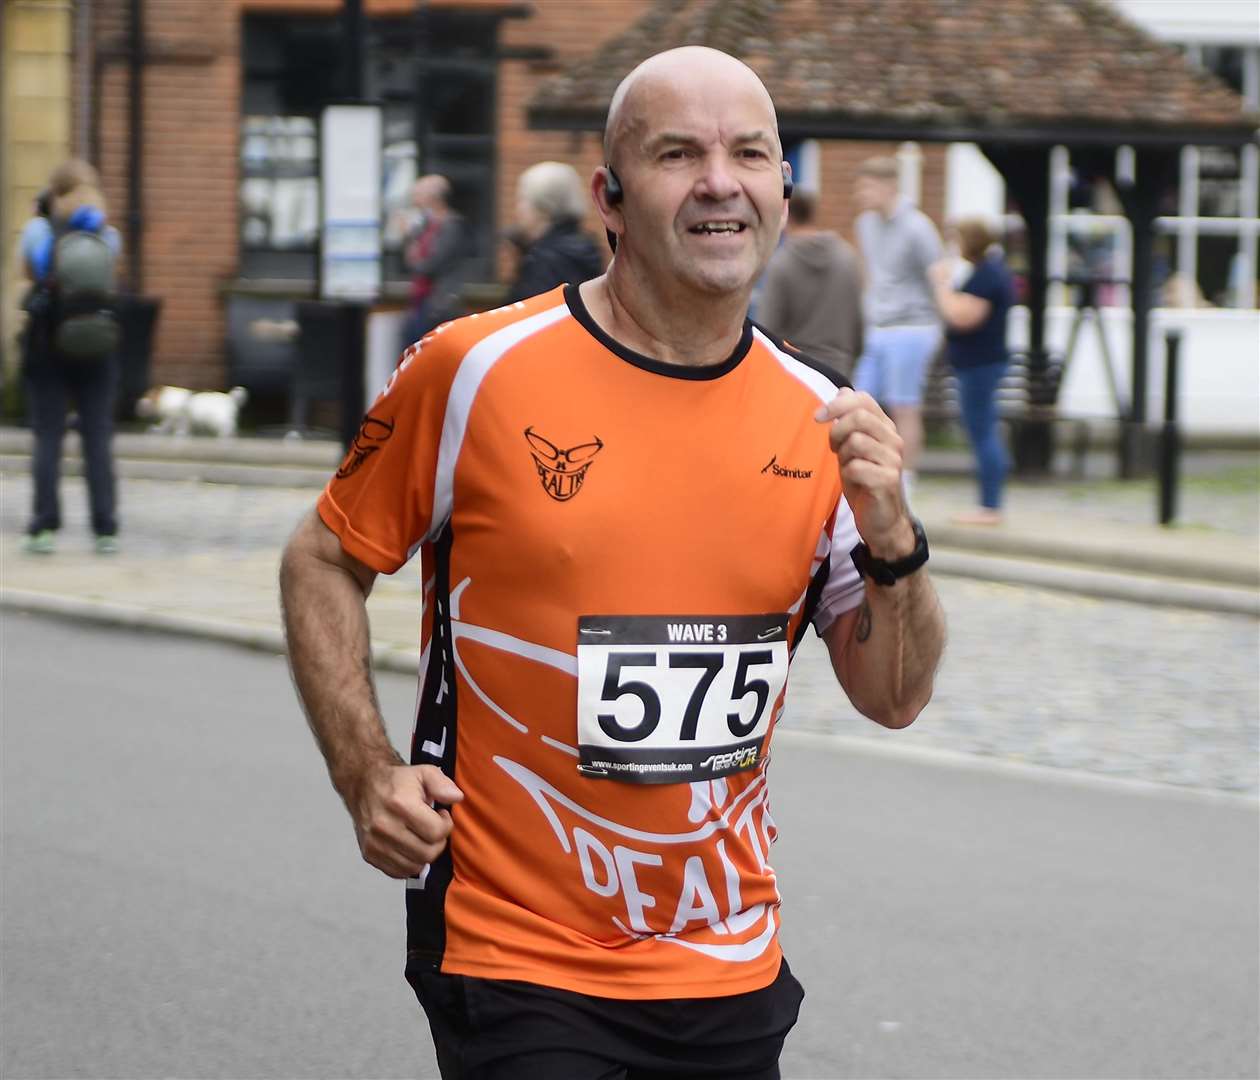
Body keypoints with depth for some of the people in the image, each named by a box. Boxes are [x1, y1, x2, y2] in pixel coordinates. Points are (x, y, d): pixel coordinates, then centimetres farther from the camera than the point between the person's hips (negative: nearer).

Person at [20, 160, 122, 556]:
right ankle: (105, 529, 1)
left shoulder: (39, 229, -4)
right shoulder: (107, 236, 0)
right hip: (95, 346, 1)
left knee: (47, 437, 1)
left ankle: (45, 526, -4)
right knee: (98, 438, 4)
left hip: (46, 344, -1)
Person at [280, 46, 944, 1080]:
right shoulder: (475, 371, -8)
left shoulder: (820, 416, 3)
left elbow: (896, 697, 7)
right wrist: (368, 773, -9)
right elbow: (323, 562, 3)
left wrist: (890, 540, -11)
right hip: (517, 960, -4)